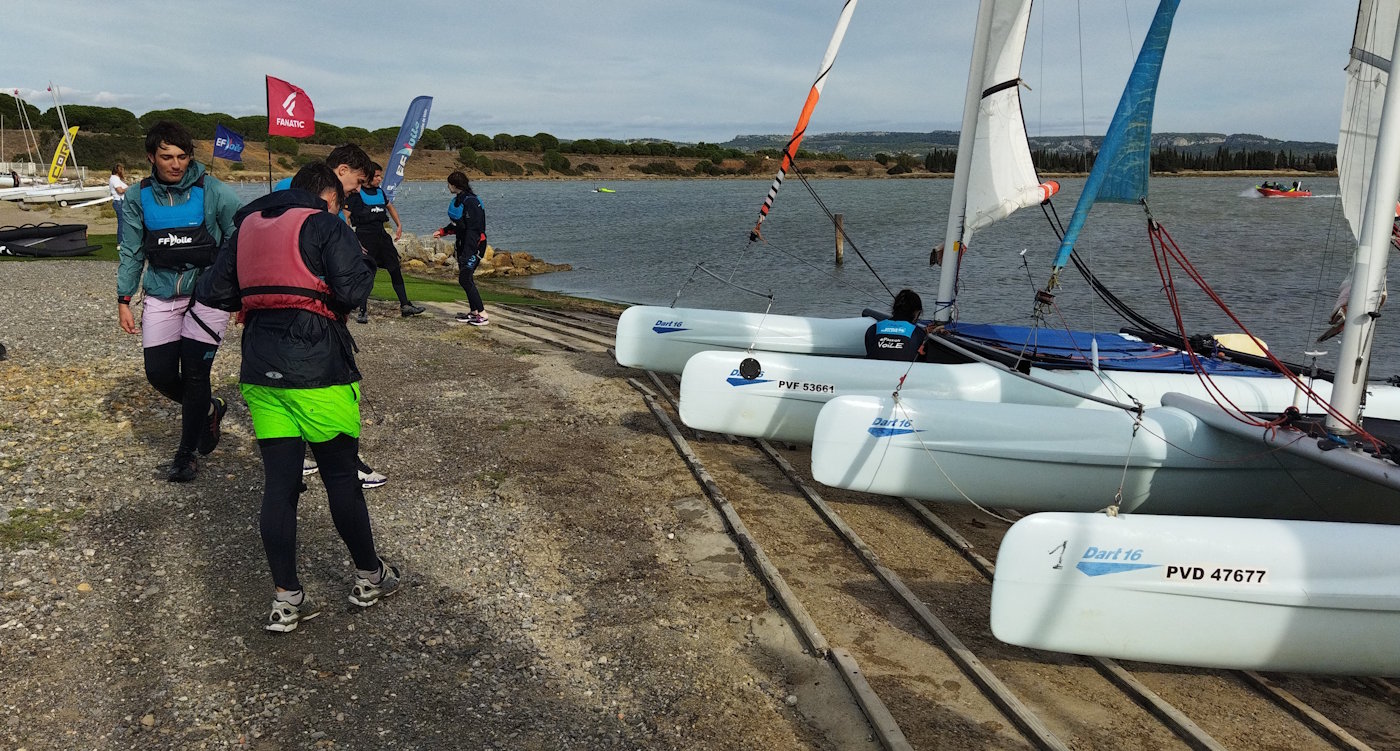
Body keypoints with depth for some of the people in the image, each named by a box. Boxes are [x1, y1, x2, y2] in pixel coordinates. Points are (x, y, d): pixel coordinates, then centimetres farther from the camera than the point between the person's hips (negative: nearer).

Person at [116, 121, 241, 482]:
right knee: (160, 375, 2)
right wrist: (123, 300, 6)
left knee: (195, 374, -2)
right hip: (161, 297, 4)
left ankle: (187, 453, 15)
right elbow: (131, 252, 9)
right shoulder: (139, 199, 2)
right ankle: (209, 409, 32)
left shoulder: (213, 192, -8)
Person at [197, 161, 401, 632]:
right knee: (341, 475, 8)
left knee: (278, 483, 7)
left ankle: (286, 601, 11)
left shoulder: (247, 226, 15)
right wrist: (366, 265, 3)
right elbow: (351, 291, -16)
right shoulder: (325, 224, -4)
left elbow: (212, 293, 14)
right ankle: (369, 577, 23)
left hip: (261, 370, 6)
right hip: (316, 368, -5)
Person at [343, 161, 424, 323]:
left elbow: (390, 206, 31)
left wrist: (399, 225, 21)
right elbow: (344, 217, -10)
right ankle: (363, 311, 4)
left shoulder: (379, 192, 12)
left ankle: (405, 305, 14)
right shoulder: (356, 194, -8)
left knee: (395, 270, 6)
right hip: (365, 236, -7)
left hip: (381, 235, 7)